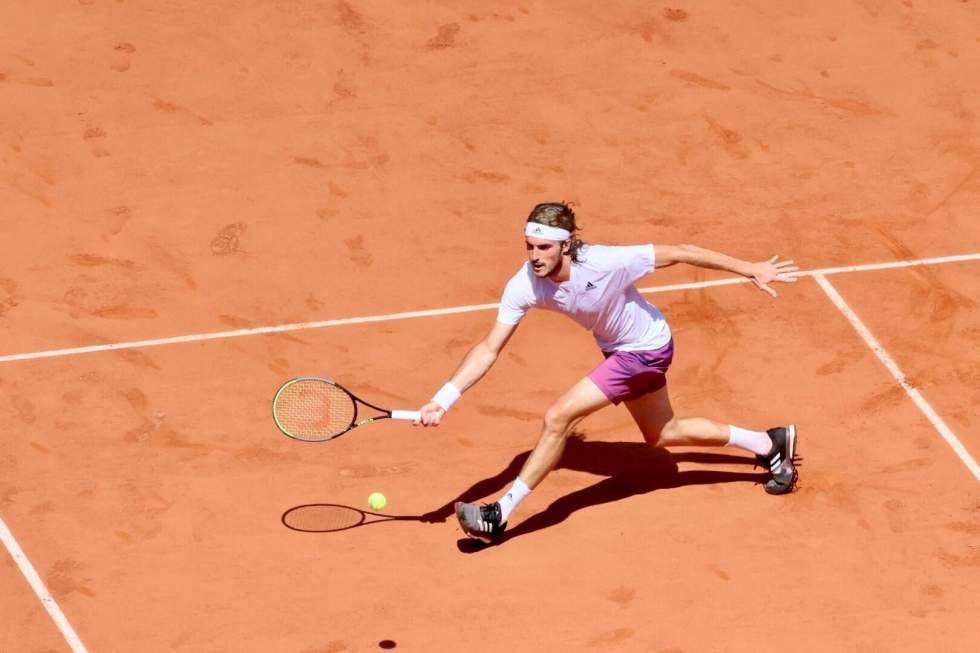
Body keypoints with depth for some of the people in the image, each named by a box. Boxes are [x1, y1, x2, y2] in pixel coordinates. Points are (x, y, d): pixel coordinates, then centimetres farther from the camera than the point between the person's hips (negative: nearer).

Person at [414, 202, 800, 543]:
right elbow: (489, 349, -18)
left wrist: (749, 269, -17)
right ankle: (770, 443, 44)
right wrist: (443, 399, -29)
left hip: (645, 349, -7)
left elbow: (678, 253, -25)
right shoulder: (524, 285, -22)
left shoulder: (606, 263, -36)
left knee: (558, 418, -19)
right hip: (617, 349, 7)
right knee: (662, 434, 26)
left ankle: (499, 517, -7)